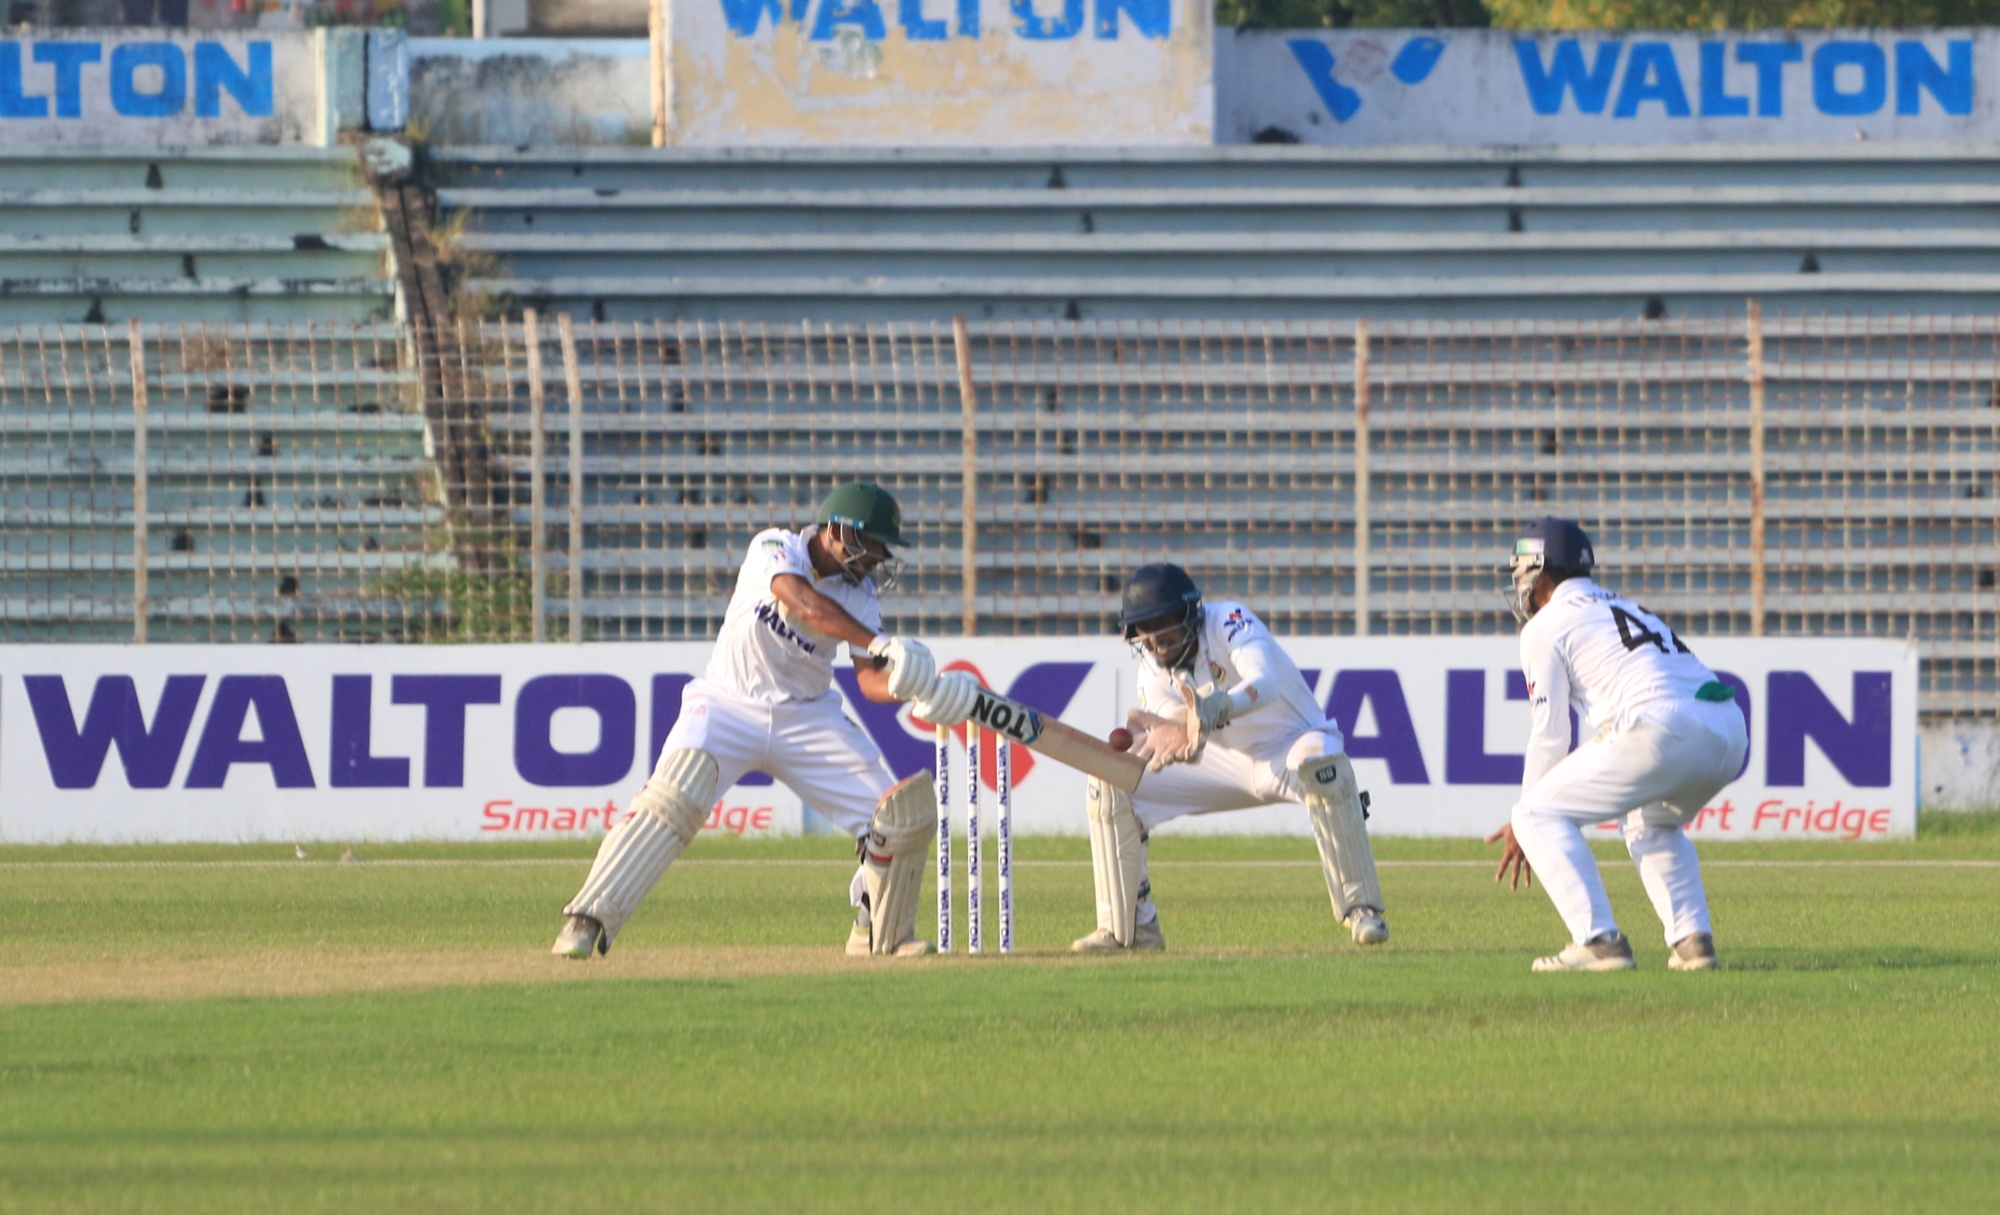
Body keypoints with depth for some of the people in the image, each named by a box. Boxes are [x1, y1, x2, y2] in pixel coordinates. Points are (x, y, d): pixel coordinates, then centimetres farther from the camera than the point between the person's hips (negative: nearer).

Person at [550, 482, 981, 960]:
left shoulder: (860, 593, 0)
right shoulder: (774, 549, -13)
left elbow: (871, 679, -9)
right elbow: (803, 603, -33)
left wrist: (910, 686, -32)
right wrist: (880, 645, -42)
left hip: (808, 718, 5)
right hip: (730, 703, -4)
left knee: (904, 812, -4)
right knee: (673, 795, -27)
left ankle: (880, 933, 18)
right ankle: (588, 921, -24)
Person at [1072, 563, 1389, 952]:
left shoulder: (1229, 623, -24)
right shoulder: (1153, 668, -7)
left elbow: (1264, 684, -43)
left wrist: (1215, 709, -63)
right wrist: (1174, 737, -39)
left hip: (1287, 748, -6)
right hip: (1227, 762, 6)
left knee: (1320, 760, -41)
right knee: (1110, 782, -7)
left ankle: (1362, 910, -34)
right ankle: (1128, 927, 2)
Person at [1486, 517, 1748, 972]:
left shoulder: (1547, 626, 11)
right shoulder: (1627, 609, 35)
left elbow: (1549, 735, 10)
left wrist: (1525, 826, 21)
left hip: (1663, 730, -7)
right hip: (1730, 732, 8)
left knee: (1539, 816, 5)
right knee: (1652, 823, 34)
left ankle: (1598, 941, -7)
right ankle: (1692, 940, 15)